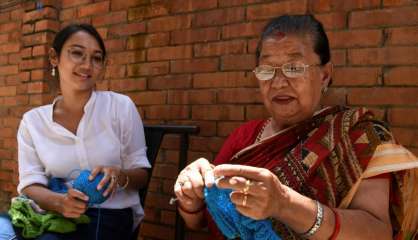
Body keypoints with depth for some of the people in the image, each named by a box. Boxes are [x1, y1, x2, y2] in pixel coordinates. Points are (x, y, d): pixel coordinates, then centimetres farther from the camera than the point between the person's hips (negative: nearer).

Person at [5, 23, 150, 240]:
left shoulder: (121, 106, 0)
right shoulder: (32, 121, 6)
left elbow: (141, 174, 3)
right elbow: (30, 185, -2)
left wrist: (120, 176, -21)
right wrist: (59, 202, -24)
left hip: (108, 217, -2)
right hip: (55, 217, 3)